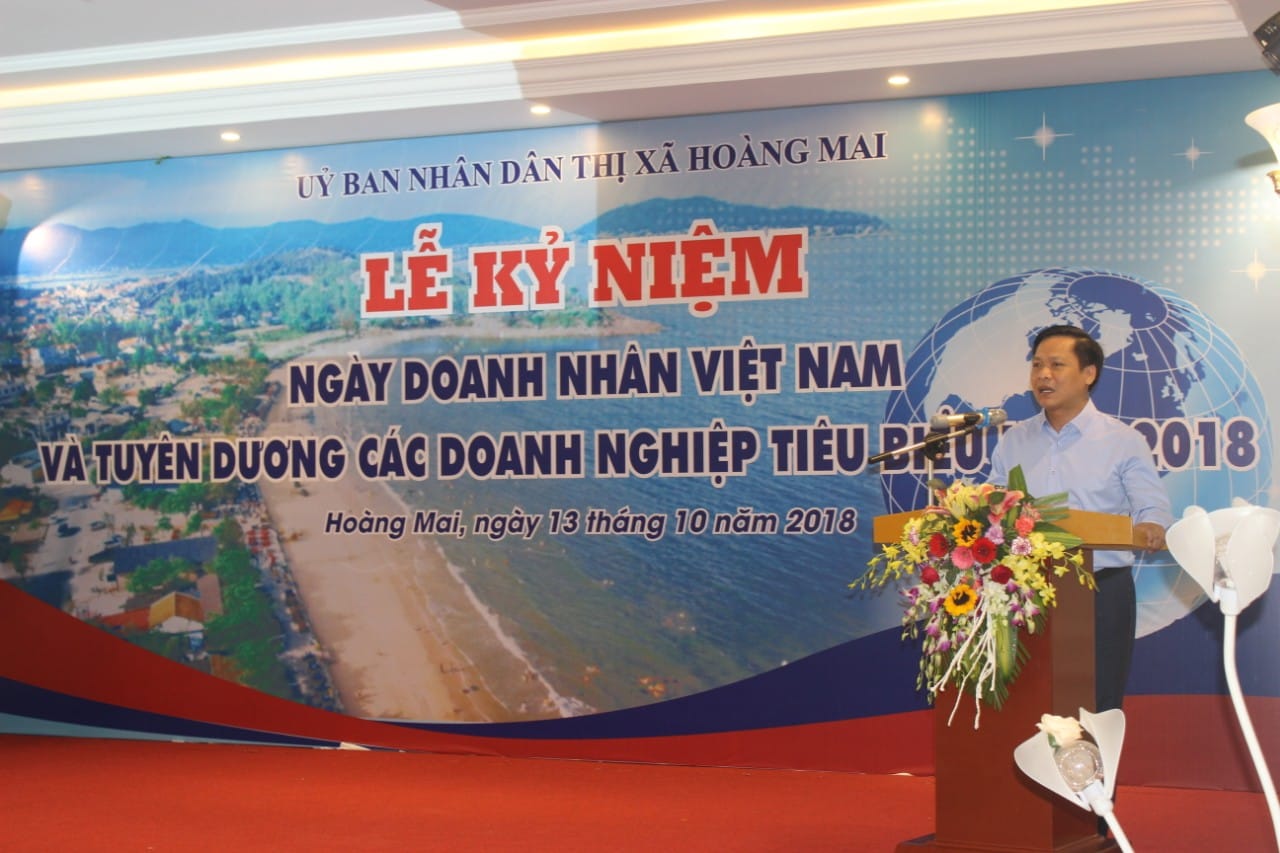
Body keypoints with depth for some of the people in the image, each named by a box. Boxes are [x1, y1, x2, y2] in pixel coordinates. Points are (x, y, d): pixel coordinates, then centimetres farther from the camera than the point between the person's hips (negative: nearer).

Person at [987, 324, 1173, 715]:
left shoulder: (1123, 441, 2)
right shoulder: (1012, 441, 12)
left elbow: (1154, 510, -5)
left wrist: (1149, 530, -28)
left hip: (1102, 593, -3)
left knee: (1098, 708, 0)